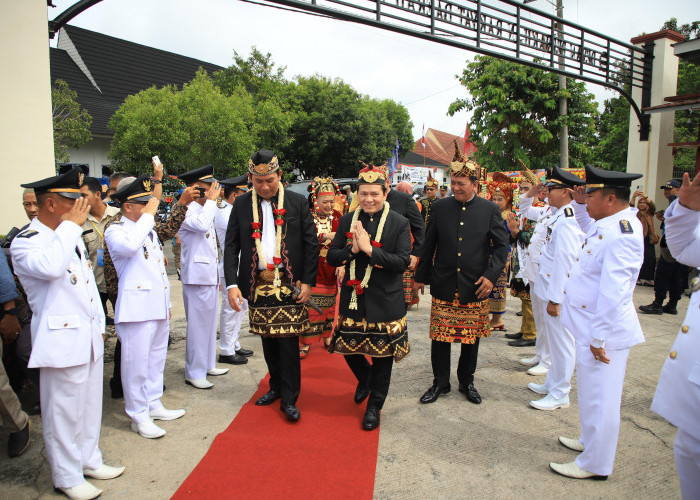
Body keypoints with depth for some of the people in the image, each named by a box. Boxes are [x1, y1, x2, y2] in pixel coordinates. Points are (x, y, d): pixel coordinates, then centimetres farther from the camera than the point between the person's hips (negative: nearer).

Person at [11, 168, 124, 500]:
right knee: (64, 412, 4)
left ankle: (89, 460, 34)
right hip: (61, 340, -8)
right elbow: (49, 267, -37)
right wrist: (71, 225, -25)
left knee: (90, 404, 18)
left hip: (89, 336, 8)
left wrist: (100, 324, 20)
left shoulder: (71, 236, 14)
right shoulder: (25, 242, -13)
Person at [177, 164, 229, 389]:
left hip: (210, 276, 10)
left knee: (209, 322, 16)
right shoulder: (188, 212, -13)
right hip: (197, 277, -10)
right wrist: (211, 200, -21)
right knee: (198, 325, -4)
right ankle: (194, 373, 6)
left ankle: (208, 364, 28)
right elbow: (201, 225, -37)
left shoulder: (205, 210, 18)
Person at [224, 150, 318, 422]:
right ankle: (276, 386, 33)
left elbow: (311, 243, 0)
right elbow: (231, 246, 4)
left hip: (289, 284, -2)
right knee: (268, 338, 14)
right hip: (257, 284, 3)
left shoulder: (298, 202, -1)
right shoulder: (241, 205, 4)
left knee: (288, 339, -1)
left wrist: (308, 282, -5)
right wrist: (232, 283, -7)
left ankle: (289, 398, 12)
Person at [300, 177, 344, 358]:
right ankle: (305, 343, 8)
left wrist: (342, 264, -13)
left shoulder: (337, 217, 2)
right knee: (309, 306, -2)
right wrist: (325, 237, -28)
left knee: (329, 305, 13)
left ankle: (327, 336, 28)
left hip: (330, 270, 3)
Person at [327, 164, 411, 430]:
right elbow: (332, 257, 0)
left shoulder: (400, 223, -7)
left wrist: (369, 249, -23)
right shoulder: (347, 220, 3)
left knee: (382, 355, 9)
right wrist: (352, 250, -19)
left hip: (384, 301, -3)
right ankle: (364, 379, 48)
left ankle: (374, 405, 30)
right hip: (352, 298, 3)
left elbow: (403, 262, -16)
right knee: (348, 349, 15)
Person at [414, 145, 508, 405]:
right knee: (440, 337, 4)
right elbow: (429, 245, 8)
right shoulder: (440, 207, 1)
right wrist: (421, 276, 10)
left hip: (475, 287, 0)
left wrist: (491, 275, -10)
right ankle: (440, 383, 23)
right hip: (443, 286, 0)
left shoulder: (490, 210, -2)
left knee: (471, 338, 13)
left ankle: (467, 382, 32)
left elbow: (501, 245, 2)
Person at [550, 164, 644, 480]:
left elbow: (612, 293, -27)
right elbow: (589, 227, 32)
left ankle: (595, 465, 21)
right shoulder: (610, 223, 6)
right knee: (593, 394, 25)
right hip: (591, 325, 10)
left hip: (604, 330, -10)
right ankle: (590, 441, 44)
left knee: (599, 398, 5)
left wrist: (598, 338, -23)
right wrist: (581, 203, 16)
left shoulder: (621, 235, -25)